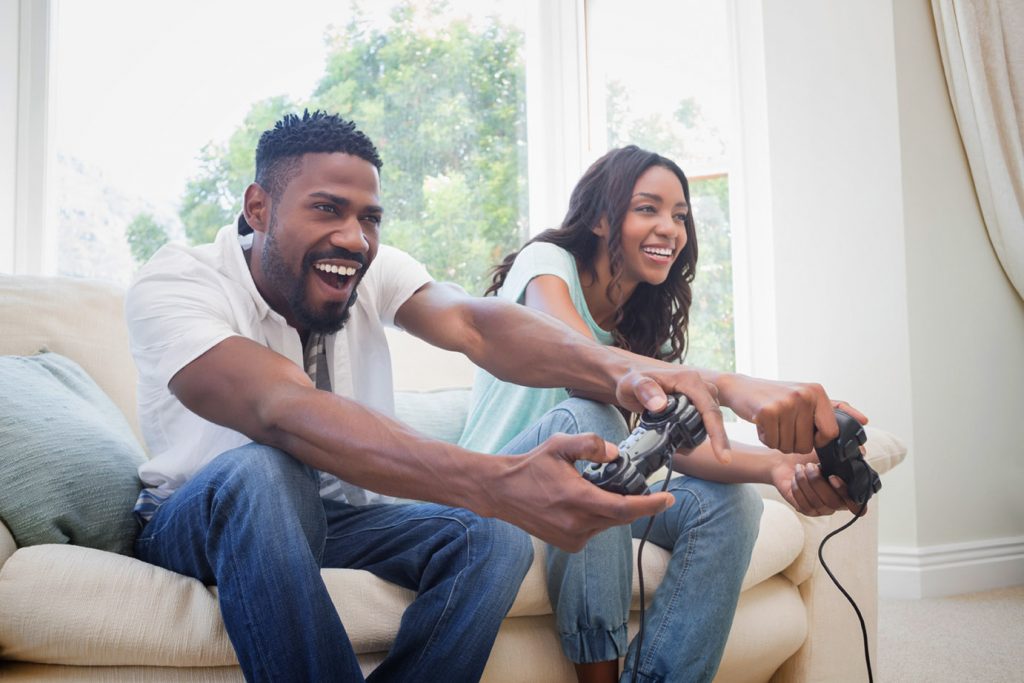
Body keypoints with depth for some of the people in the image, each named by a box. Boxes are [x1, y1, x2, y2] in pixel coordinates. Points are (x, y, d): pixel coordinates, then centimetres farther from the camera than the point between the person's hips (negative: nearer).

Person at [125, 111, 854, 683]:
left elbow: (471, 323, -29)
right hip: (201, 520, -3)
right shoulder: (173, 285, -22)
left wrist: (617, 368, -52)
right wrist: (496, 482, -56)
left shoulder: (373, 270, -8)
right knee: (260, 472, -38)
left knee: (494, 540, -24)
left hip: (335, 515, 4)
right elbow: (286, 413, -42)